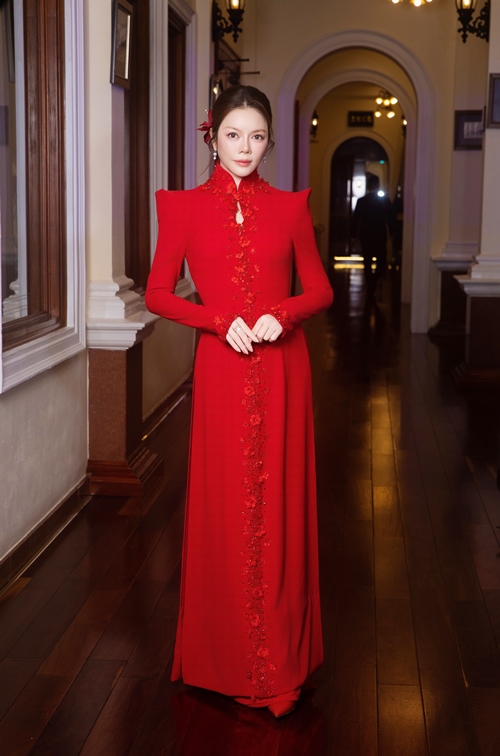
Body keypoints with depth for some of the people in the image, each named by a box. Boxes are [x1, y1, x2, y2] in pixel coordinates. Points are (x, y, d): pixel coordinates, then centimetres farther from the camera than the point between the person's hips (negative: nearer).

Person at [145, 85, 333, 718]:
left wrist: (282, 315, -11)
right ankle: (228, 658, 20)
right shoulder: (188, 207, 3)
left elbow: (319, 289, 9)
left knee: (280, 504, 5)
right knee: (225, 506, 4)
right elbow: (158, 293, 2)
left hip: (282, 367, 1)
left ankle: (281, 657, 18)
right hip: (222, 369, -1)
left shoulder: (289, 207, 7)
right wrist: (222, 322, -12)